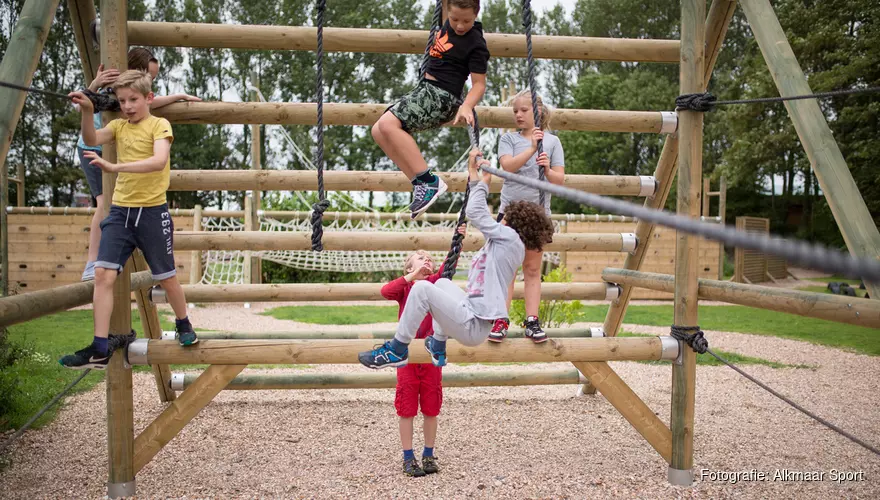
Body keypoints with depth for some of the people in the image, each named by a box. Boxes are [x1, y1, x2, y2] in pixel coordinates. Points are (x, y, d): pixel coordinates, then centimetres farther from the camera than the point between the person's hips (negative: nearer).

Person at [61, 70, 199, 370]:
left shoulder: (159, 125, -5)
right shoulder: (119, 126, 12)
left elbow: (159, 161, -23)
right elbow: (91, 140, -7)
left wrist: (115, 167, -33)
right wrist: (88, 111, -23)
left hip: (152, 212, -4)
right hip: (120, 210, 4)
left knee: (166, 276, 8)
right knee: (103, 274, -8)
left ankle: (184, 326, 33)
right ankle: (99, 349, -6)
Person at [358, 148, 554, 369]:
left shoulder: (511, 238, -8)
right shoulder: (502, 244, 16)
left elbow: (475, 212, -10)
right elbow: (480, 214, 20)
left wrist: (483, 182, 5)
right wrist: (473, 173, 20)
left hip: (473, 325, -11)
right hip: (473, 314, 11)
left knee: (422, 288, -15)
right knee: (442, 282, 30)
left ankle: (397, 351, -4)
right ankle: (437, 349, 27)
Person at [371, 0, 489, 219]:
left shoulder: (476, 44, -13)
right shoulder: (449, 24, 7)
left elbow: (479, 84, -14)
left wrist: (466, 106, -28)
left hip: (440, 96, -9)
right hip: (425, 89, 9)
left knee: (388, 124, -27)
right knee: (379, 131, 0)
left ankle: (430, 182, -25)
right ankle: (419, 183, -5)